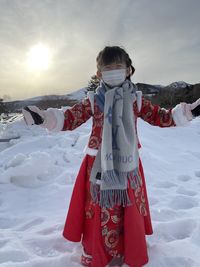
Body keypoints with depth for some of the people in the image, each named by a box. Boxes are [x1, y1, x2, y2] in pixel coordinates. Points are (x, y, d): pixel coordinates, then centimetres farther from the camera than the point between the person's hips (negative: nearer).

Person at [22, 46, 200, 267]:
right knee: (100, 211, 7)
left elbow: (160, 117, 8)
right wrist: (44, 117, -19)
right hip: (99, 164, -1)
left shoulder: (136, 99, 4)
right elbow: (69, 119, -4)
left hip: (127, 165, 2)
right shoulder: (93, 100, -1)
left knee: (130, 211, 14)